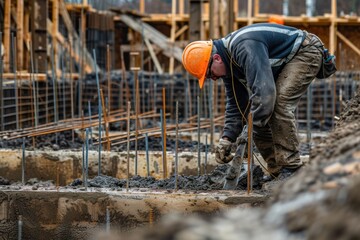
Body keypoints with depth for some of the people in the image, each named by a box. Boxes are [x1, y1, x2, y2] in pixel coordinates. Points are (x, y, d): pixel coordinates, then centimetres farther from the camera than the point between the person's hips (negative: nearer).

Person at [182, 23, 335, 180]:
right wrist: (226, 138, -8)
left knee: (280, 104, -25)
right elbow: (236, 104, 4)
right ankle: (277, 172, 6)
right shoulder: (228, 62, -2)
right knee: (259, 110, 1)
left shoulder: (246, 49, -35)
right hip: (283, 63, 10)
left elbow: (263, 90, -42)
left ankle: (291, 168, -20)